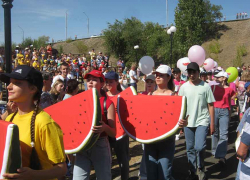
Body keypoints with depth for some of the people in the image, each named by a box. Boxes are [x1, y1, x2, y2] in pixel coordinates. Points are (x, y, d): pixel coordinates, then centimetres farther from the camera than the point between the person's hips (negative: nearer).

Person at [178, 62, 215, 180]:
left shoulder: (205, 86, -5)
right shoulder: (184, 87, 2)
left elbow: (211, 106, -2)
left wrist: (212, 123, -3)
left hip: (202, 122, -3)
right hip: (188, 122, 3)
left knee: (199, 147, -14)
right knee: (190, 149, 10)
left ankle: (201, 168, 13)